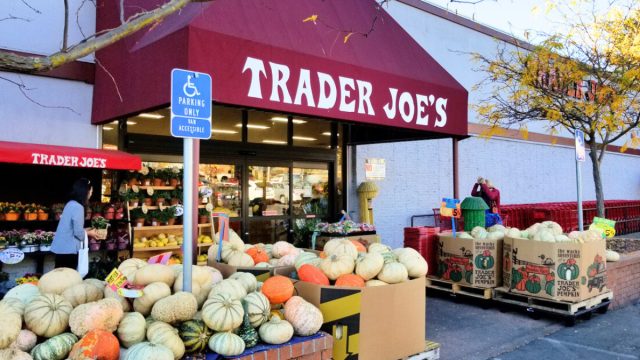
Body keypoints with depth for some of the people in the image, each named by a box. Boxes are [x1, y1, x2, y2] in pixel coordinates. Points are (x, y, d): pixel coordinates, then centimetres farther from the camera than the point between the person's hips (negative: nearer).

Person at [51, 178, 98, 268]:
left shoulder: (71, 204, 10)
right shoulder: (78, 207, -18)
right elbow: (78, 232, -19)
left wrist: (86, 230, 15)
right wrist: (89, 233, -1)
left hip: (61, 247, 9)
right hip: (68, 248, -9)